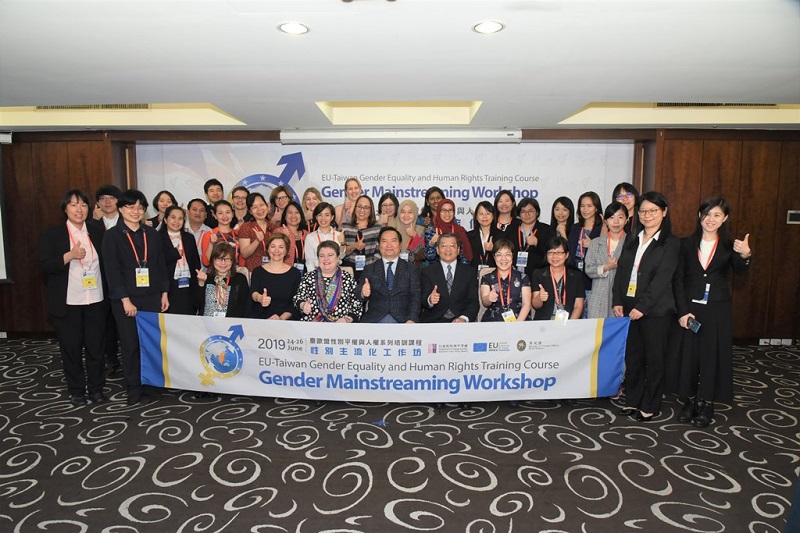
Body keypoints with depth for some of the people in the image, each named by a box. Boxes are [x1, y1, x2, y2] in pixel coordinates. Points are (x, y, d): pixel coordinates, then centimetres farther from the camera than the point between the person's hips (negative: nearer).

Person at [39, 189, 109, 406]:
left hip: (96, 300, 1)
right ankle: (76, 391, 23)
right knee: (71, 347, 8)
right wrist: (69, 255, -20)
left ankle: (96, 389, 20)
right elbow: (44, 265, -7)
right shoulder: (53, 234, 1)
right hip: (67, 302, -1)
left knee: (97, 346, 6)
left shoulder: (98, 230, 6)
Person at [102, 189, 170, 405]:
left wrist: (164, 294, 6)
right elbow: (112, 271, -7)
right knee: (131, 345, 3)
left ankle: (151, 386, 15)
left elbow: (161, 265, 11)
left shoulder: (151, 234, 10)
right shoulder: (112, 236, -1)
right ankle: (134, 390, 15)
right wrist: (125, 300, -13)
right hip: (126, 300, -3)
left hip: (152, 297, 3)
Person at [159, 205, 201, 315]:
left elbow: (196, 262, 14)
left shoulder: (189, 237, 16)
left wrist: (197, 283, 7)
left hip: (188, 286, 3)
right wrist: (177, 252, -6)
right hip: (169, 287, -3)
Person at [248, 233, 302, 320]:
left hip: (286, 320, 0)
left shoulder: (295, 273, 7)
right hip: (258, 319, 1)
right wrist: (259, 298, -32)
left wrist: (281, 318, -14)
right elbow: (253, 293, -9)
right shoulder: (258, 271, 9)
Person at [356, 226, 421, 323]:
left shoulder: (411, 270, 9)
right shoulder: (369, 270, 12)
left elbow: (415, 298, 2)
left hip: (402, 319, 0)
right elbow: (358, 293, 4)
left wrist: (411, 320, -15)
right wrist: (363, 293, -20)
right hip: (374, 319, 1)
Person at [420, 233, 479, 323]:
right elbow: (423, 302, 3)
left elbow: (473, 302, 5)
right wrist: (430, 300, -21)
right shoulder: (428, 271, 9)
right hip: (433, 321, -1)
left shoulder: (469, 272, 12)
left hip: (460, 321, 1)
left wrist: (464, 318, -13)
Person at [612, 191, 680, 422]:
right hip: (629, 306, 5)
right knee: (633, 356, 12)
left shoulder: (671, 243, -5)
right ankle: (632, 401, 25)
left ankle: (650, 406, 19)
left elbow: (662, 278, -13)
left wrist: (642, 307, -18)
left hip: (654, 309, -5)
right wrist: (617, 301, -1)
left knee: (654, 358, 6)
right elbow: (621, 271, 9)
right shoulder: (632, 239, 12)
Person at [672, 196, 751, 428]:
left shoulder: (728, 245, 0)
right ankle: (690, 400, 21)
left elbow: (739, 270, -21)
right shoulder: (687, 244, 1)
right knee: (689, 354, 6)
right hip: (690, 307, 1)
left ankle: (706, 404, 18)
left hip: (718, 310, -1)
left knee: (712, 355, 5)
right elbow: (678, 280, -1)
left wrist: (745, 255, -43)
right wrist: (683, 311, -9)